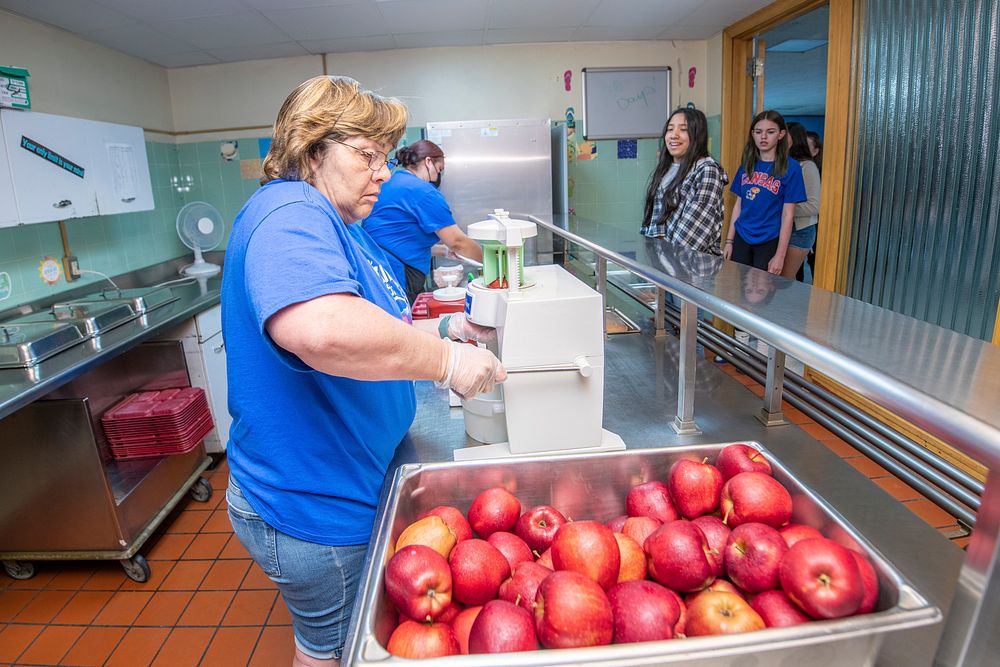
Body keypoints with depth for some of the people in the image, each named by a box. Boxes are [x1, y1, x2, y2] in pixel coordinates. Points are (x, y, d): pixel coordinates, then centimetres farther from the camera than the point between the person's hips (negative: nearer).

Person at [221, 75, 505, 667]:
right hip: (314, 511, -9)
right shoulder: (290, 214, -26)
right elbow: (321, 328, -47)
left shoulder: (335, 222, 9)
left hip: (342, 489, 9)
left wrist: (433, 330, 3)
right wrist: (445, 359, -35)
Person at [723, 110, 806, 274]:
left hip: (769, 242, -4)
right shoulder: (746, 165, 5)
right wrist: (729, 241, 6)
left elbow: (787, 215, -9)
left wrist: (780, 255, -12)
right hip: (741, 238, 4)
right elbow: (738, 204, 9)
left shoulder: (790, 168, -8)